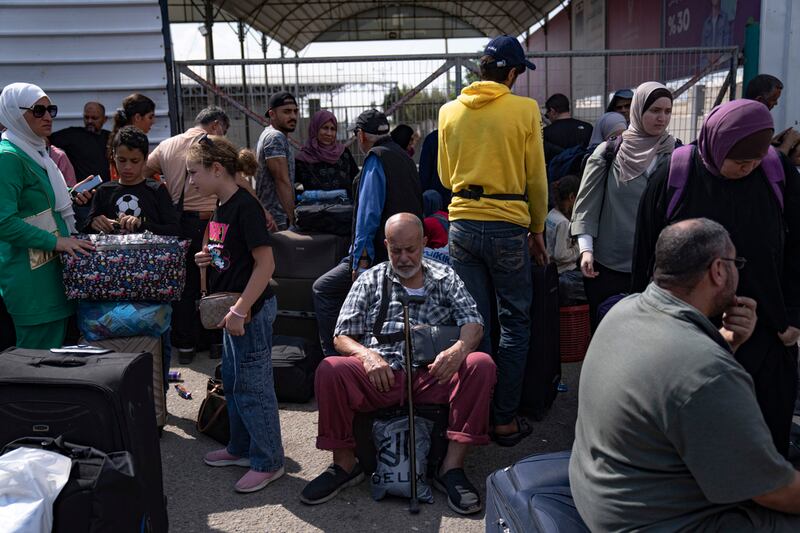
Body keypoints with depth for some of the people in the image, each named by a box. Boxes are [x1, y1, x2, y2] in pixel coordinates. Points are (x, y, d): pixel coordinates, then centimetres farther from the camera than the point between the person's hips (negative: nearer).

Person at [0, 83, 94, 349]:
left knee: (58, 341, 14)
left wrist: (73, 195, 10)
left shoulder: (37, 152, 15)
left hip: (53, 266, 9)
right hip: (31, 274, -9)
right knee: (40, 354, -4)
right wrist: (55, 241, -23)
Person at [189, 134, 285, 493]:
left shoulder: (245, 207, -18)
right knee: (233, 381, 20)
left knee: (253, 386, 0)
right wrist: (208, 258, 0)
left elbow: (265, 264, -22)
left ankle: (268, 461, 15)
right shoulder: (221, 208, 10)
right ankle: (241, 448, 36)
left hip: (251, 309, -10)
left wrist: (240, 311, -24)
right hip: (231, 307, 10)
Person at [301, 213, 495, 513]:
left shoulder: (444, 278, 17)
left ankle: (451, 468, -19)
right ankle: (345, 464, -7)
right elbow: (342, 337, 9)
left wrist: (459, 349, -19)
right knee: (329, 371, -28)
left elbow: (473, 324, 6)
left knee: (482, 365, -27)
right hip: (380, 375, 0)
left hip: (432, 376, 1)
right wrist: (368, 356, -14)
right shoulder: (370, 280, 16)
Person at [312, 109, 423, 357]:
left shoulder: (376, 158, -10)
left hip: (382, 254, -9)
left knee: (323, 289, 2)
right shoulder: (404, 157, 17)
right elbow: (417, 207, 22)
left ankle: (333, 355, 1)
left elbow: (368, 213, -18)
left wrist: (361, 259, -19)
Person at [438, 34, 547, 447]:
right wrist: (537, 231, 10)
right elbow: (536, 178, 0)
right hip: (508, 227, -3)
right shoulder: (525, 110, -4)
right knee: (515, 323, 8)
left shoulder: (449, 111, 7)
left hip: (462, 225, 4)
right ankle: (506, 420, 11)